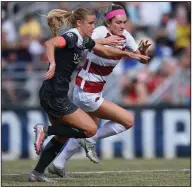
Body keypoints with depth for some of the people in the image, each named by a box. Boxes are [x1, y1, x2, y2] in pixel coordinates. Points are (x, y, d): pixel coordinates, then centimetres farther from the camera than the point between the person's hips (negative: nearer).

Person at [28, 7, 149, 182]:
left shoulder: (83, 41, 13)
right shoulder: (71, 37, -16)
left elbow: (105, 50, 27)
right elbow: (50, 43, -35)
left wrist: (129, 54, 23)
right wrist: (52, 64, -49)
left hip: (54, 96, 10)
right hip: (55, 96, -10)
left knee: (62, 136, 19)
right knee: (90, 129, -5)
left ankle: (37, 173, 20)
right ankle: (45, 130, -8)